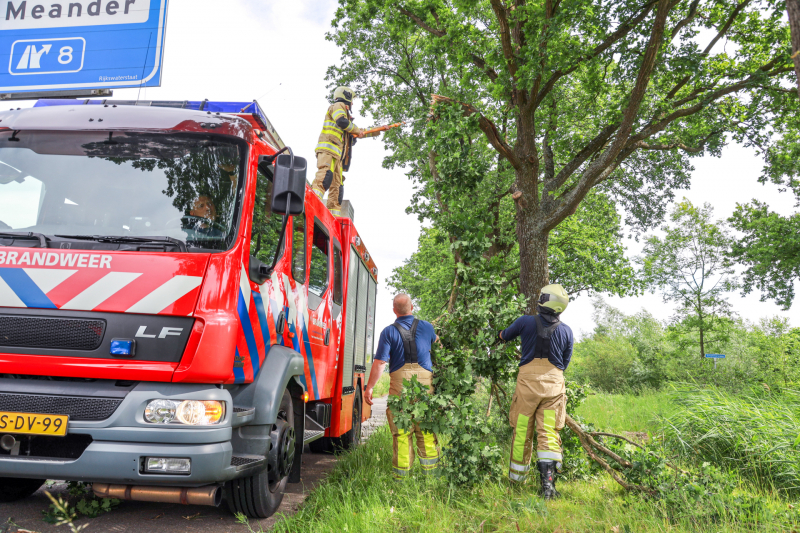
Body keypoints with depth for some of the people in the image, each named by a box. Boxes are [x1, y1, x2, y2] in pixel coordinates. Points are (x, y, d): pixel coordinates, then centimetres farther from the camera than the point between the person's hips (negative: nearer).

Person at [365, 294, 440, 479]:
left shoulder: (389, 331, -2)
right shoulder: (426, 327, 8)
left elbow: (380, 362, -6)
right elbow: (436, 340, 31)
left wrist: (369, 387, 0)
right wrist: (437, 337, 55)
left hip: (400, 384, -2)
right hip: (425, 380, 2)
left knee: (401, 432, 3)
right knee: (426, 429, 9)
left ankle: (402, 474, 7)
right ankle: (430, 472, 13)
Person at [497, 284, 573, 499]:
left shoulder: (526, 322, 1)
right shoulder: (566, 331, 7)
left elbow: (504, 336, 19)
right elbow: (565, 362, 13)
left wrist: (500, 334, 42)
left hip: (528, 381, -1)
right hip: (554, 384, 2)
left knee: (522, 432, 8)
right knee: (549, 433, 2)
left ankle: (516, 479, 20)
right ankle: (548, 481, -10)